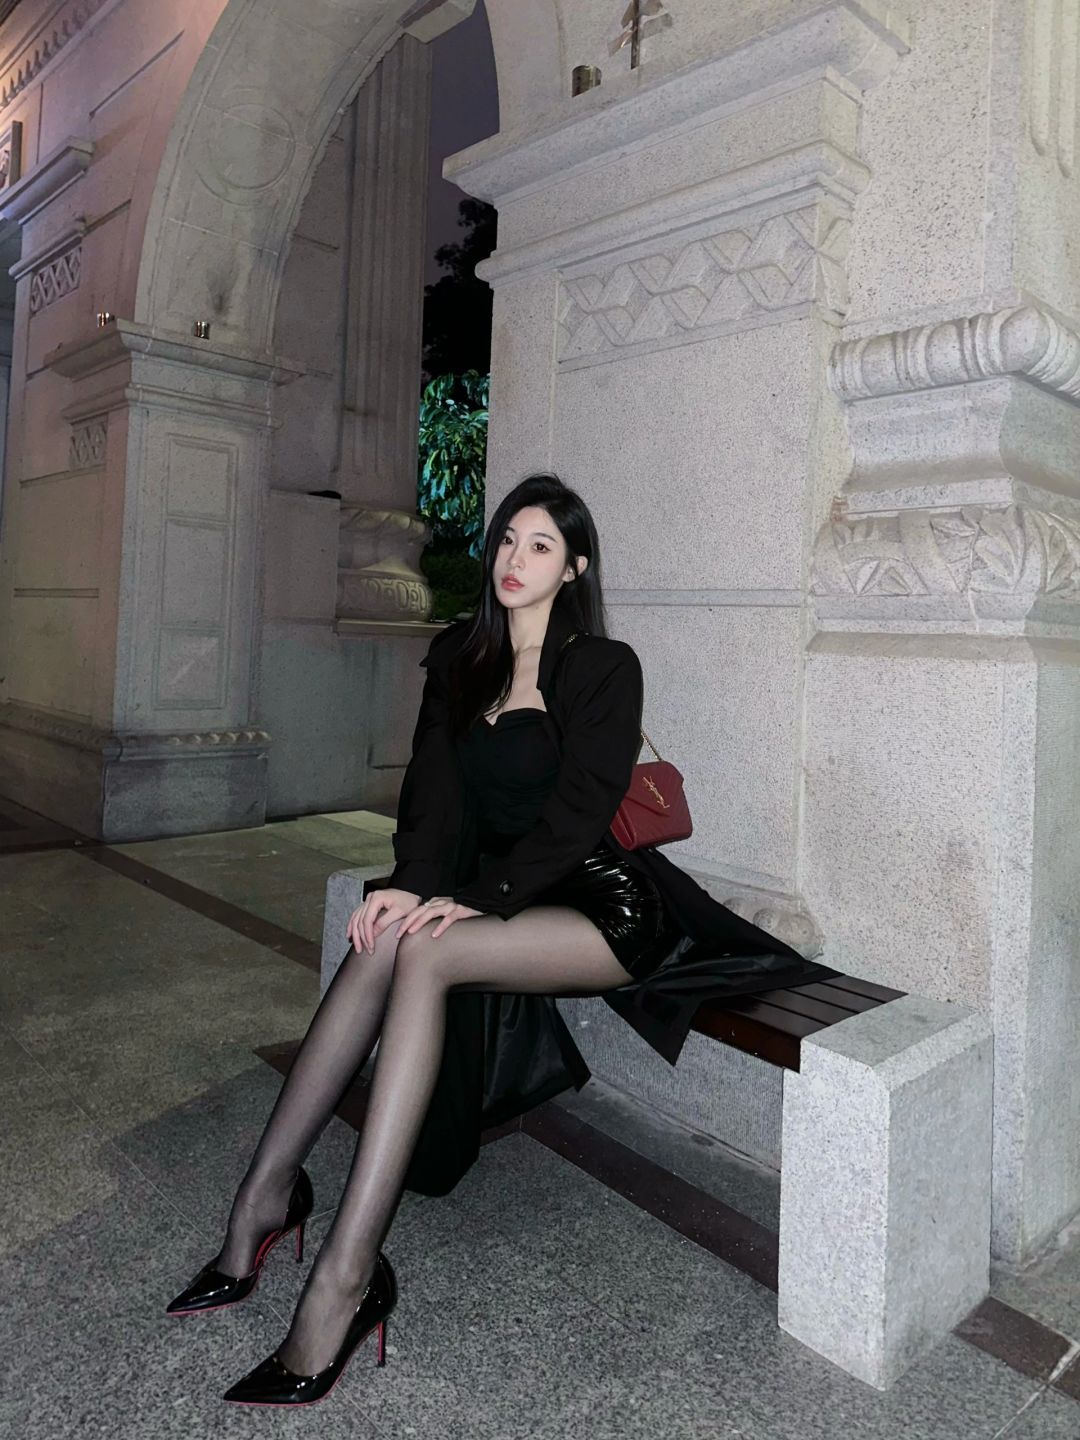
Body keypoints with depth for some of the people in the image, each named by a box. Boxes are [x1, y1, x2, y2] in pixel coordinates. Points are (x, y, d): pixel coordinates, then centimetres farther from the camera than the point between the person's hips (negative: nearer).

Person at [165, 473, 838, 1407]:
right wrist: (413, 882, -16)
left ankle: (344, 1282, -29)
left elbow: (580, 809, -14)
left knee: (424, 952, -29)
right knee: (385, 939, -25)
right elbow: (434, 788, 2)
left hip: (600, 903, -5)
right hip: (491, 892, 5)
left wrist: (479, 900, -24)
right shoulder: (459, 659, 12)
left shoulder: (605, 667, -4)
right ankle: (268, 1191, -18)